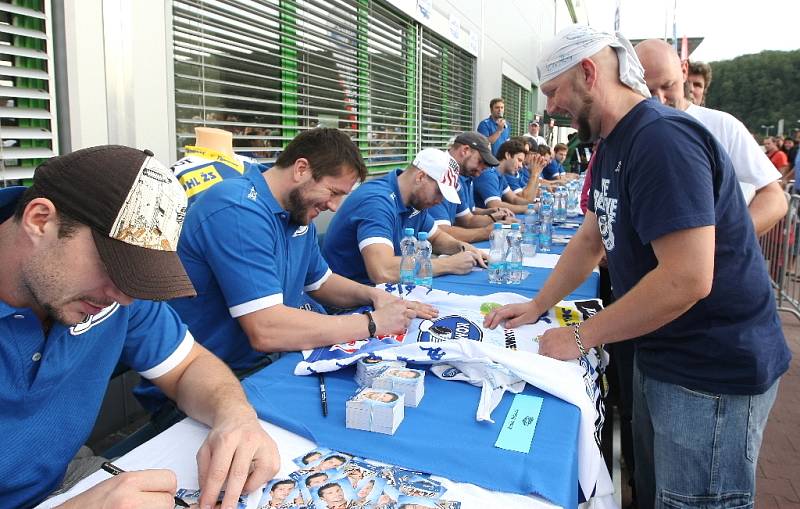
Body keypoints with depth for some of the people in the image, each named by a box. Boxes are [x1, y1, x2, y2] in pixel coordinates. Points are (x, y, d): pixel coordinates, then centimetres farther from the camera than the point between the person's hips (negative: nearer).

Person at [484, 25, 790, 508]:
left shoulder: (662, 139, -25)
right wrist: (538, 306, 9)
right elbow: (591, 239, 16)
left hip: (712, 373, -9)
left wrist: (580, 336, -21)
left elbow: (687, 279, -30)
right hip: (660, 356, 9)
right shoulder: (615, 145, 8)